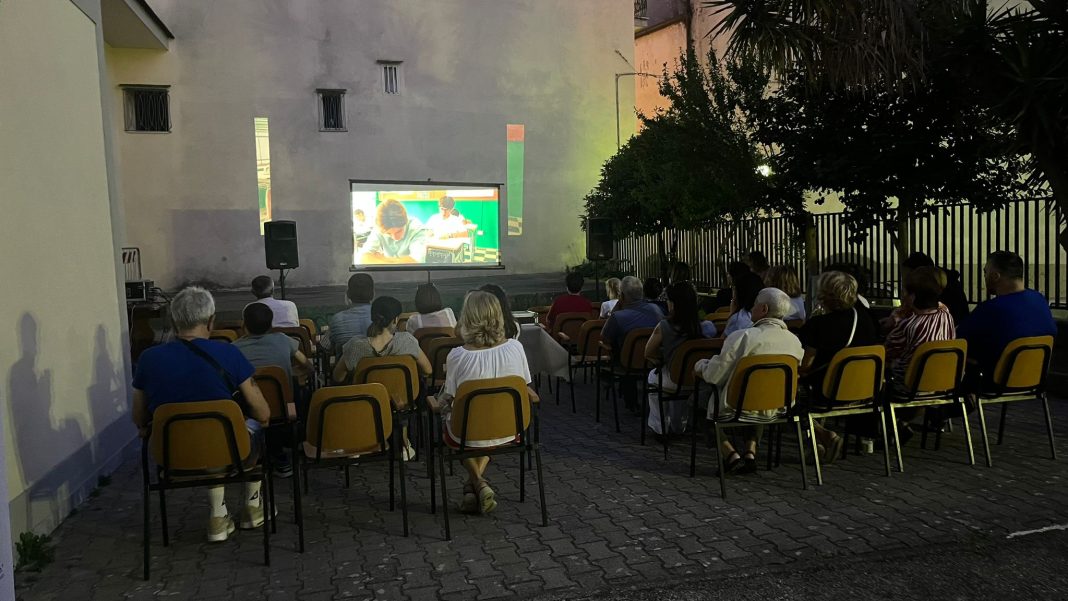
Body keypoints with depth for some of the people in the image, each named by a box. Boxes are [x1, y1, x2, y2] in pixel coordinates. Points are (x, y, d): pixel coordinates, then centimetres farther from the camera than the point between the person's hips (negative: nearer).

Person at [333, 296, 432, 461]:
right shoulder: (406, 341, -27)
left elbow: (338, 377, -9)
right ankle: (404, 446, 45)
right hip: (400, 405, -1)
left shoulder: (355, 345, -25)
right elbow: (427, 370, -11)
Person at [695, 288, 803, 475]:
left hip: (735, 410, -5)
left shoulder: (742, 337, -21)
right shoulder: (795, 342, -4)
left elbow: (714, 376, -16)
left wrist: (700, 365, 7)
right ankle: (750, 452, 19)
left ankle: (731, 455, 4)